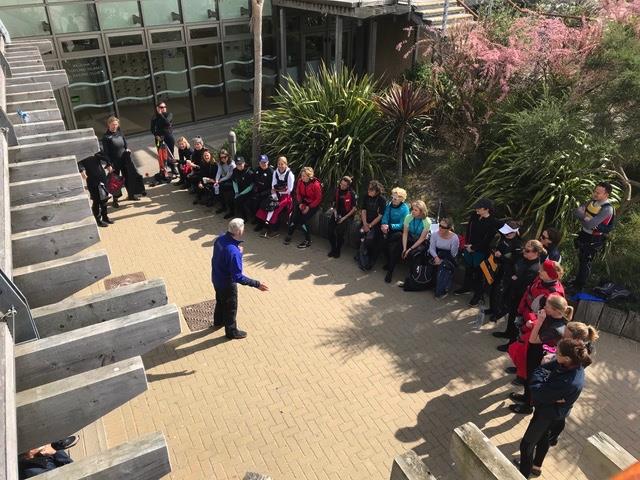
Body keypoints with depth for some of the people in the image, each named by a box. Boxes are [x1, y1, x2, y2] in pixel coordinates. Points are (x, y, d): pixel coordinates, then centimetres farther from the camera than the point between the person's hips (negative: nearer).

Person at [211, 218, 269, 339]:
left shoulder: (220, 239, -13)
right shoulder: (233, 252, -38)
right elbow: (238, 277, -33)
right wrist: (257, 284, -29)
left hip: (216, 278, 8)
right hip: (227, 284, -8)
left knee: (220, 301, 32)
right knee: (230, 307, 17)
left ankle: (218, 322, 56)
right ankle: (231, 332, 39)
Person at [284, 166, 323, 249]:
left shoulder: (316, 184, -23)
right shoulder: (300, 181, -8)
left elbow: (318, 199, -15)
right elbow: (298, 193, 7)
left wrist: (309, 207, -17)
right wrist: (300, 203, -7)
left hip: (313, 204, -5)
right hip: (303, 202, 5)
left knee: (303, 220, -16)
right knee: (294, 217, -11)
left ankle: (308, 241, 1)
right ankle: (289, 235, 9)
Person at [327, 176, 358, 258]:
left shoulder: (352, 194, -10)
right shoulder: (337, 191, 4)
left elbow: (354, 208, -8)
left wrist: (344, 218, -14)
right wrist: (335, 212, -1)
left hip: (347, 215, -4)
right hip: (337, 214, 5)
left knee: (339, 230, -26)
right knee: (330, 229, -18)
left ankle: (338, 250, -7)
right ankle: (333, 248, 0)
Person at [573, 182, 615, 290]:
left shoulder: (607, 209, -27)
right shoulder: (593, 200, -3)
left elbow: (590, 224, -32)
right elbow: (578, 211, -2)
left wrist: (583, 216, -15)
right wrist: (587, 218, -19)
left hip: (593, 239, -7)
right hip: (584, 234, 7)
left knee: (585, 263, 8)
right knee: (581, 259, 24)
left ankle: (578, 287, 26)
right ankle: (577, 280, 45)